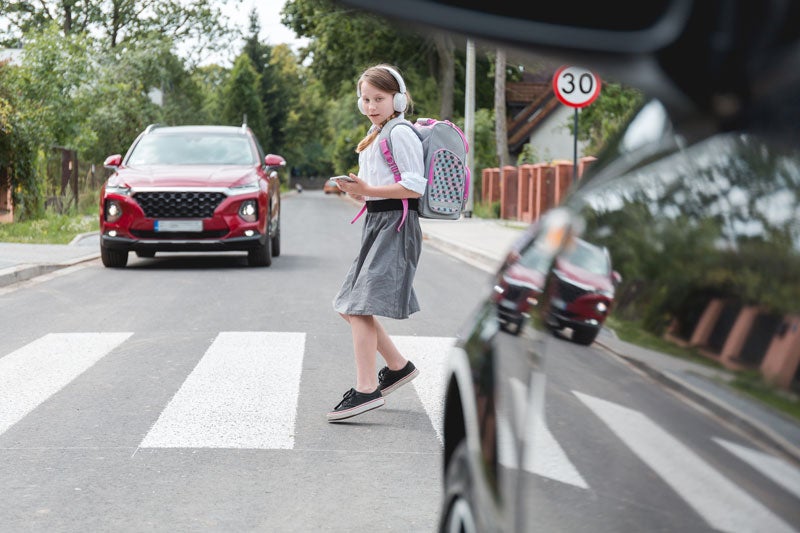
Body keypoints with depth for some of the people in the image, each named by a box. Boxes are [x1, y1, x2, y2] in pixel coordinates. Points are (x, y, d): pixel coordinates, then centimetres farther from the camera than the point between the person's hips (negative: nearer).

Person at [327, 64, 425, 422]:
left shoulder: (400, 134, -10)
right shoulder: (375, 136, 19)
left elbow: (415, 186, -19)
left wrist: (368, 190, -22)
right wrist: (356, 190, 5)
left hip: (395, 224, -10)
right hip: (376, 223, 10)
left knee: (360, 306, -17)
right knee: (351, 307, 12)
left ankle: (366, 390, -18)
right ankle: (398, 366, 24)